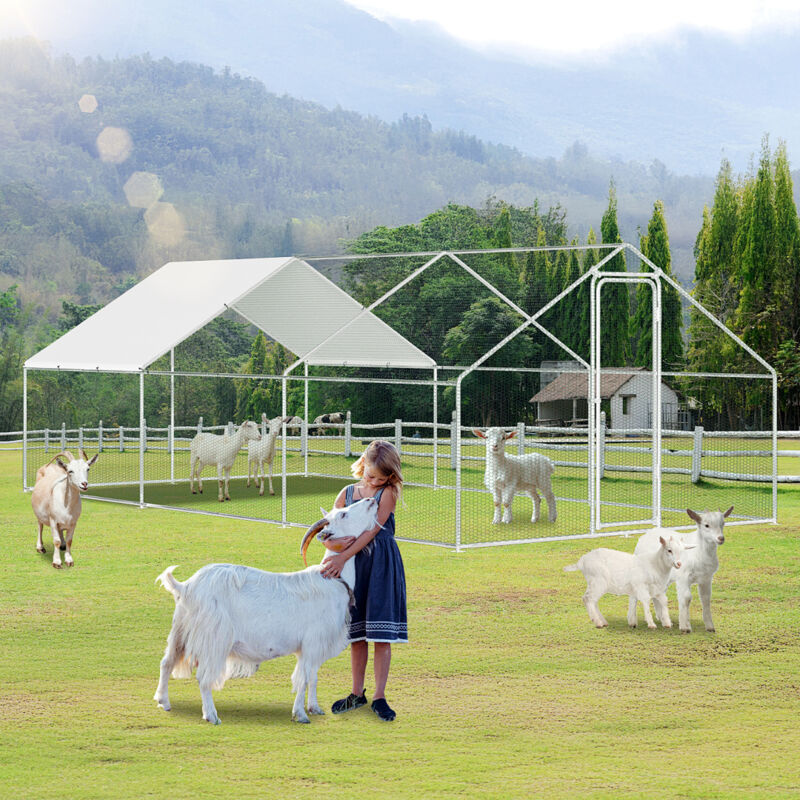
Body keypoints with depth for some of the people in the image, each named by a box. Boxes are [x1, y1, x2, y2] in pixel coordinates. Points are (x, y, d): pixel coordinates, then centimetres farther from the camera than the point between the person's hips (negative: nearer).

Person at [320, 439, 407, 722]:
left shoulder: (388, 493, -4)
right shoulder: (347, 493, 7)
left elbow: (372, 530, -13)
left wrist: (344, 557, -18)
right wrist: (336, 542, -18)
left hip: (382, 566, -4)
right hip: (353, 567, 4)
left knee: (381, 634, -5)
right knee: (356, 635, 10)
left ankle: (379, 697, 1)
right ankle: (357, 694, 20)